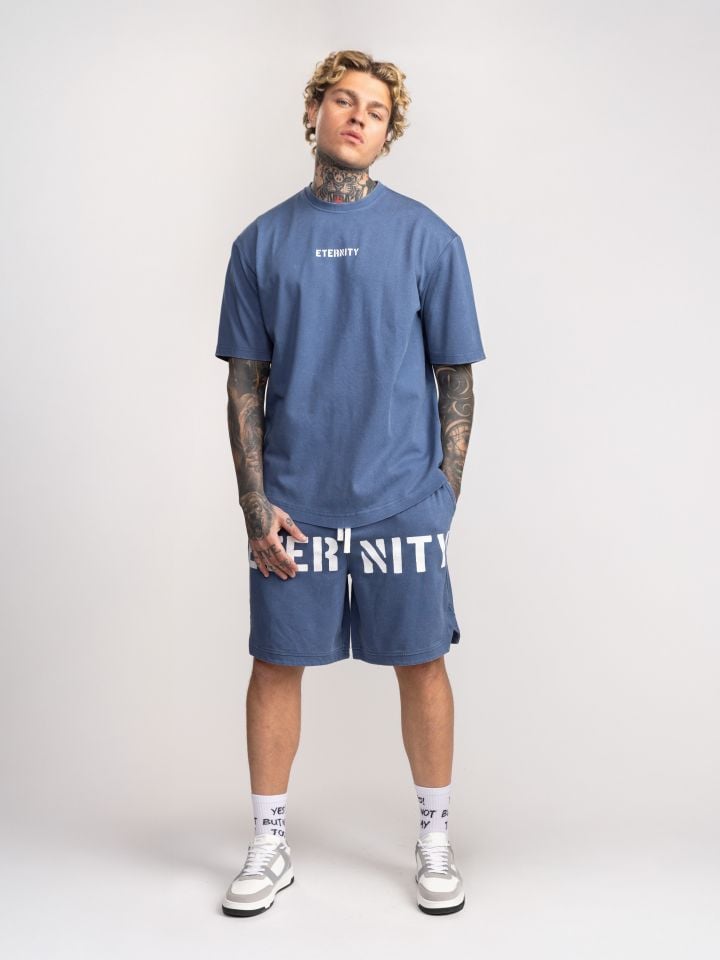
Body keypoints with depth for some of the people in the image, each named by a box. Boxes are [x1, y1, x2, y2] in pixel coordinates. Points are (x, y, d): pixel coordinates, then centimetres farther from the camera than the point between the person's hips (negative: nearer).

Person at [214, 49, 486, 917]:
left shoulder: (427, 238, 0)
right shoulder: (262, 242, 4)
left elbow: (455, 377, 3)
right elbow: (245, 383, 5)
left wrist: (444, 496, -2)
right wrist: (255, 504, -3)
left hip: (402, 501, -1)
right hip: (294, 504, 1)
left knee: (421, 665, 8)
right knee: (276, 665, 8)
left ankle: (434, 842, 28)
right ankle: (269, 846, 27)